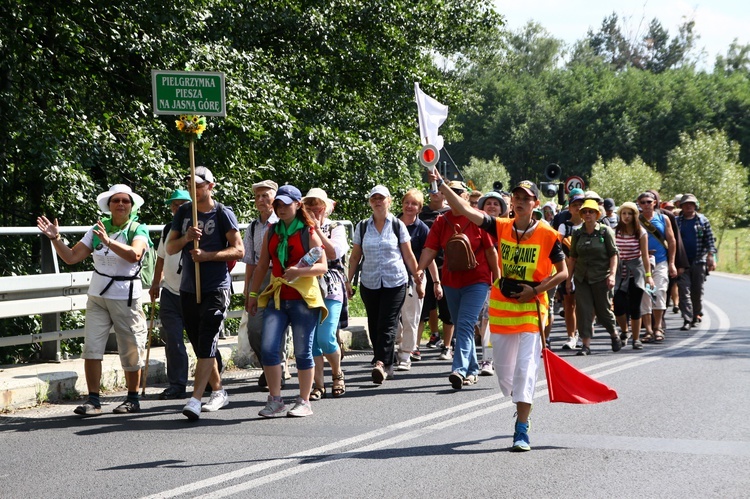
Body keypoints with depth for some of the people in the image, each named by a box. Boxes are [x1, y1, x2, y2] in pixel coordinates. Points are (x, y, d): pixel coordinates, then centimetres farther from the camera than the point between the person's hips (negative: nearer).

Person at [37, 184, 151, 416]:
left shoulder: (138, 230, -6)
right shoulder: (97, 230, 6)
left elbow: (134, 255, -27)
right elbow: (71, 257, 5)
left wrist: (109, 242, -40)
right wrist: (55, 238, -9)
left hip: (126, 298, -3)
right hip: (97, 297, 3)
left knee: (130, 352, 4)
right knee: (91, 348, -7)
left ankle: (132, 399, 20)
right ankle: (93, 400, -4)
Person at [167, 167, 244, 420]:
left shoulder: (223, 213, -3)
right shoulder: (183, 212, 11)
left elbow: (238, 250, -7)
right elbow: (169, 249, 10)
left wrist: (207, 255, -18)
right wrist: (186, 238, -11)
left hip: (216, 289, -6)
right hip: (188, 288, 6)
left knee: (207, 344, -14)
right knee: (200, 346, 12)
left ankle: (195, 400, -21)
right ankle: (218, 392, 26)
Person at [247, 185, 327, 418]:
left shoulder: (308, 232, 1)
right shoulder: (271, 232, 14)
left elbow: (323, 266, -5)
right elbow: (262, 265, 17)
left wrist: (299, 271, -21)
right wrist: (253, 294, 12)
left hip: (303, 298, -4)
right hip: (277, 297, 4)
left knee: (303, 351, 0)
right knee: (268, 348, -9)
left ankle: (304, 402, 10)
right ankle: (275, 401, 0)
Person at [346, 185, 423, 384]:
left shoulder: (397, 225, 2)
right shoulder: (362, 227, 8)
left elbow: (408, 256, 5)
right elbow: (355, 256, 12)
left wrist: (418, 280, 4)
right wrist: (348, 281, 8)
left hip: (395, 283, -3)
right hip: (369, 283, 3)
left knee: (387, 324, -12)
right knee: (374, 325, 4)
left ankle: (381, 363, -22)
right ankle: (387, 366, 14)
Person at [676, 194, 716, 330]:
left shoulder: (703, 221, 7)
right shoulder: (676, 222, 7)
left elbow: (710, 240, 4)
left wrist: (710, 257, -7)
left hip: (698, 261, 0)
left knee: (697, 290, 6)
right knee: (684, 290, -9)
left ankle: (697, 315, 21)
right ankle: (687, 320, -11)